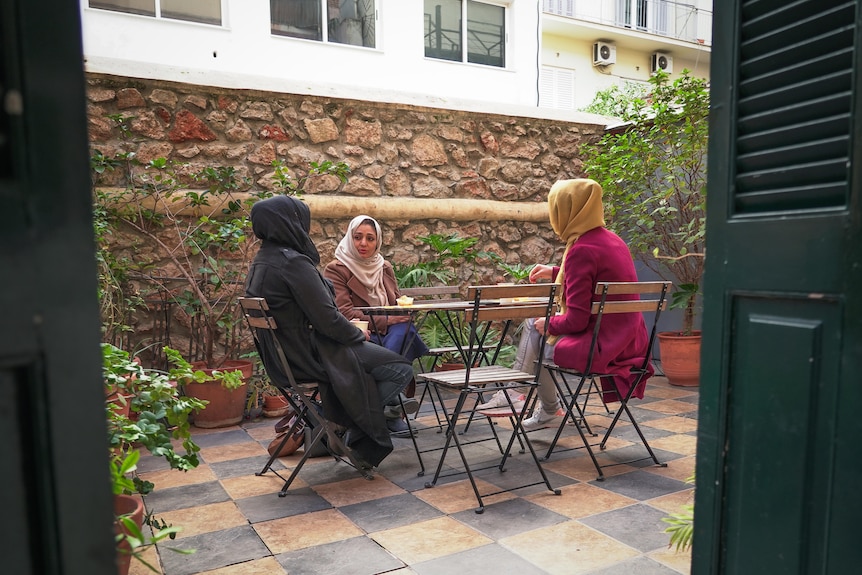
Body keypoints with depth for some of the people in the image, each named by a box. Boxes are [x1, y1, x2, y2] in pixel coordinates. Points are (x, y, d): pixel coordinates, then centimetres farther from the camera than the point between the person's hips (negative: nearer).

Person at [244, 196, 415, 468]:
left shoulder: (260, 263, 8)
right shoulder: (293, 262, -22)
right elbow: (326, 318, -23)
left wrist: (351, 330, 10)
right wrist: (358, 334, -4)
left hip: (285, 356, 10)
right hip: (311, 356, -10)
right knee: (402, 369, -3)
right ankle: (349, 429, 3)